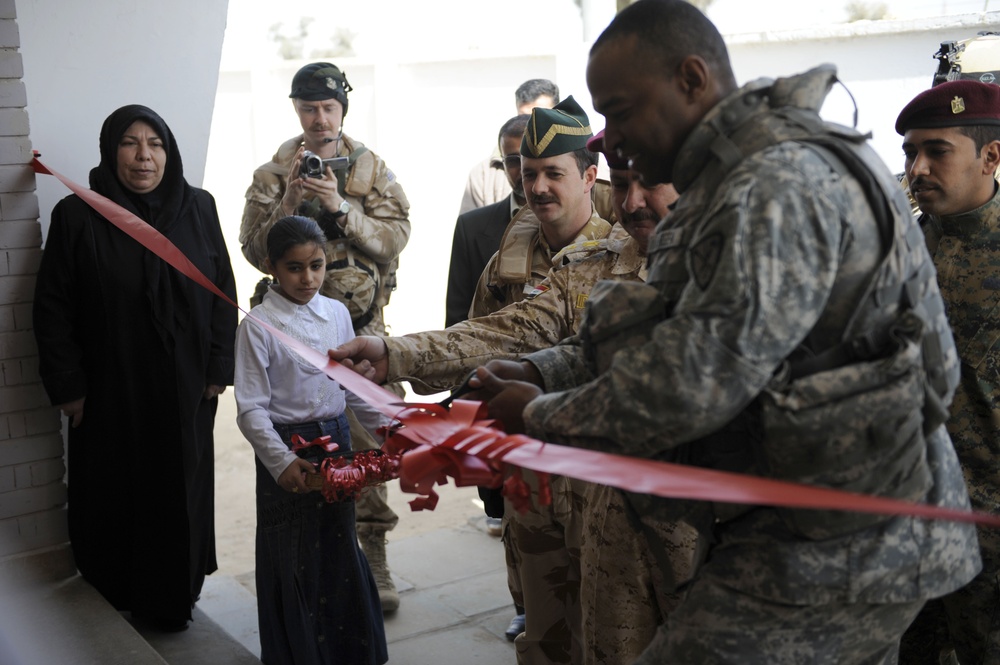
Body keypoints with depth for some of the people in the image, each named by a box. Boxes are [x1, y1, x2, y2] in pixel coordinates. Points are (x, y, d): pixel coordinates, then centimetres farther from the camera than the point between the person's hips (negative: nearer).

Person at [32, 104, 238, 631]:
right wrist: (66, 386, -8)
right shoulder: (76, 216, -6)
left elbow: (223, 292, 4)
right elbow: (52, 307, -5)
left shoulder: (198, 208, 1)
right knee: (114, 493, 8)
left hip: (185, 389, 2)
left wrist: (219, 368, -1)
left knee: (181, 488, 11)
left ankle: (172, 597, 30)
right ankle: (114, 596, 28)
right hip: (109, 392, -2)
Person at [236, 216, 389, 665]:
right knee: (292, 559, 8)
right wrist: (282, 461, -22)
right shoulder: (258, 325, -10)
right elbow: (251, 408, -13)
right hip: (286, 448, -4)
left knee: (340, 547, 15)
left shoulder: (336, 313, 2)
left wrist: (386, 427, 2)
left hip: (335, 440, 4)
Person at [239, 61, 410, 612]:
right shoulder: (272, 175, 8)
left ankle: (373, 553, 10)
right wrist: (289, 203, -13)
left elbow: (395, 237, -4)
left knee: (368, 441, -2)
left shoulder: (373, 171, 8)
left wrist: (341, 207, -16)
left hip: (362, 325, 0)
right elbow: (255, 250, 0)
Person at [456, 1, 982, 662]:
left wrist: (545, 416, -13)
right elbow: (665, 332, 16)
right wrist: (543, 371, 3)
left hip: (830, 553, -10)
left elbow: (702, 376, -27)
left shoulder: (782, 183, -20)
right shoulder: (737, 181, 14)